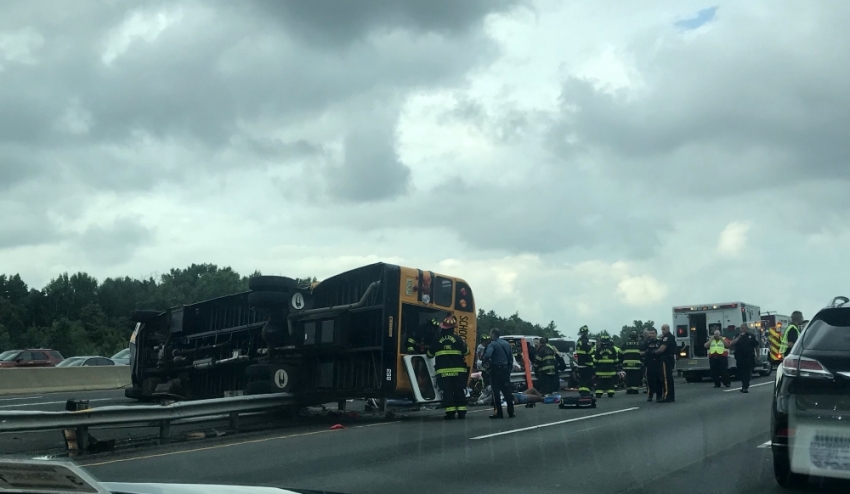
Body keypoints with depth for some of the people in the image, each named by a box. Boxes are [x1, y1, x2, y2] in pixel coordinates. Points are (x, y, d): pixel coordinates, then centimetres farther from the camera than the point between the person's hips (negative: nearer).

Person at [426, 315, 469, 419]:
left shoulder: (437, 339, 2)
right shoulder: (457, 338, -2)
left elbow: (430, 354, 11)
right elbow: (465, 352, 2)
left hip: (443, 371, 0)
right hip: (458, 370, 0)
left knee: (447, 391, 1)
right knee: (459, 391, 6)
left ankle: (450, 412, -5)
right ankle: (461, 412, 4)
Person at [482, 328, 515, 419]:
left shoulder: (492, 344, -12)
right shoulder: (506, 343, 11)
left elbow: (487, 355, -28)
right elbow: (511, 357, 13)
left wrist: (486, 362, -8)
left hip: (496, 370, -6)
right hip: (506, 369, 6)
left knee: (496, 391, -1)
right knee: (507, 390, 11)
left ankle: (498, 412, -2)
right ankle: (511, 412, 12)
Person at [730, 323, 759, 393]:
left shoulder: (752, 336, 4)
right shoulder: (737, 336, 8)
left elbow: (756, 346, 9)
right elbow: (731, 344, -6)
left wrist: (757, 356, 9)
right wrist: (738, 337, -13)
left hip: (749, 358, -2)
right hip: (739, 358, 2)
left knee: (748, 373, -4)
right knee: (741, 373, 6)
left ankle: (745, 387, -4)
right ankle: (745, 386, 21)